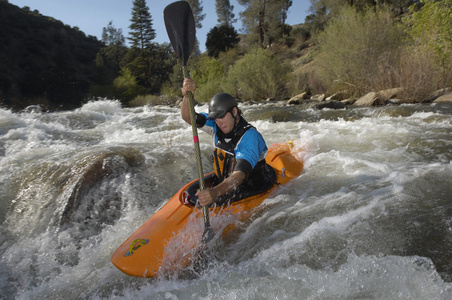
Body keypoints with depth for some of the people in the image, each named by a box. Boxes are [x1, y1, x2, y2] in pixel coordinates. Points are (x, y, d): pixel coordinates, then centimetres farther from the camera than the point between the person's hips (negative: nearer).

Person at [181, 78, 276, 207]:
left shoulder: (250, 137, -27)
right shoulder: (216, 125, -5)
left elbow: (239, 175, -38)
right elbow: (187, 117, -12)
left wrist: (216, 192, -54)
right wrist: (187, 96, -32)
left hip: (252, 186, -5)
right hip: (223, 180, 6)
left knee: (220, 200, -24)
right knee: (191, 194, -5)